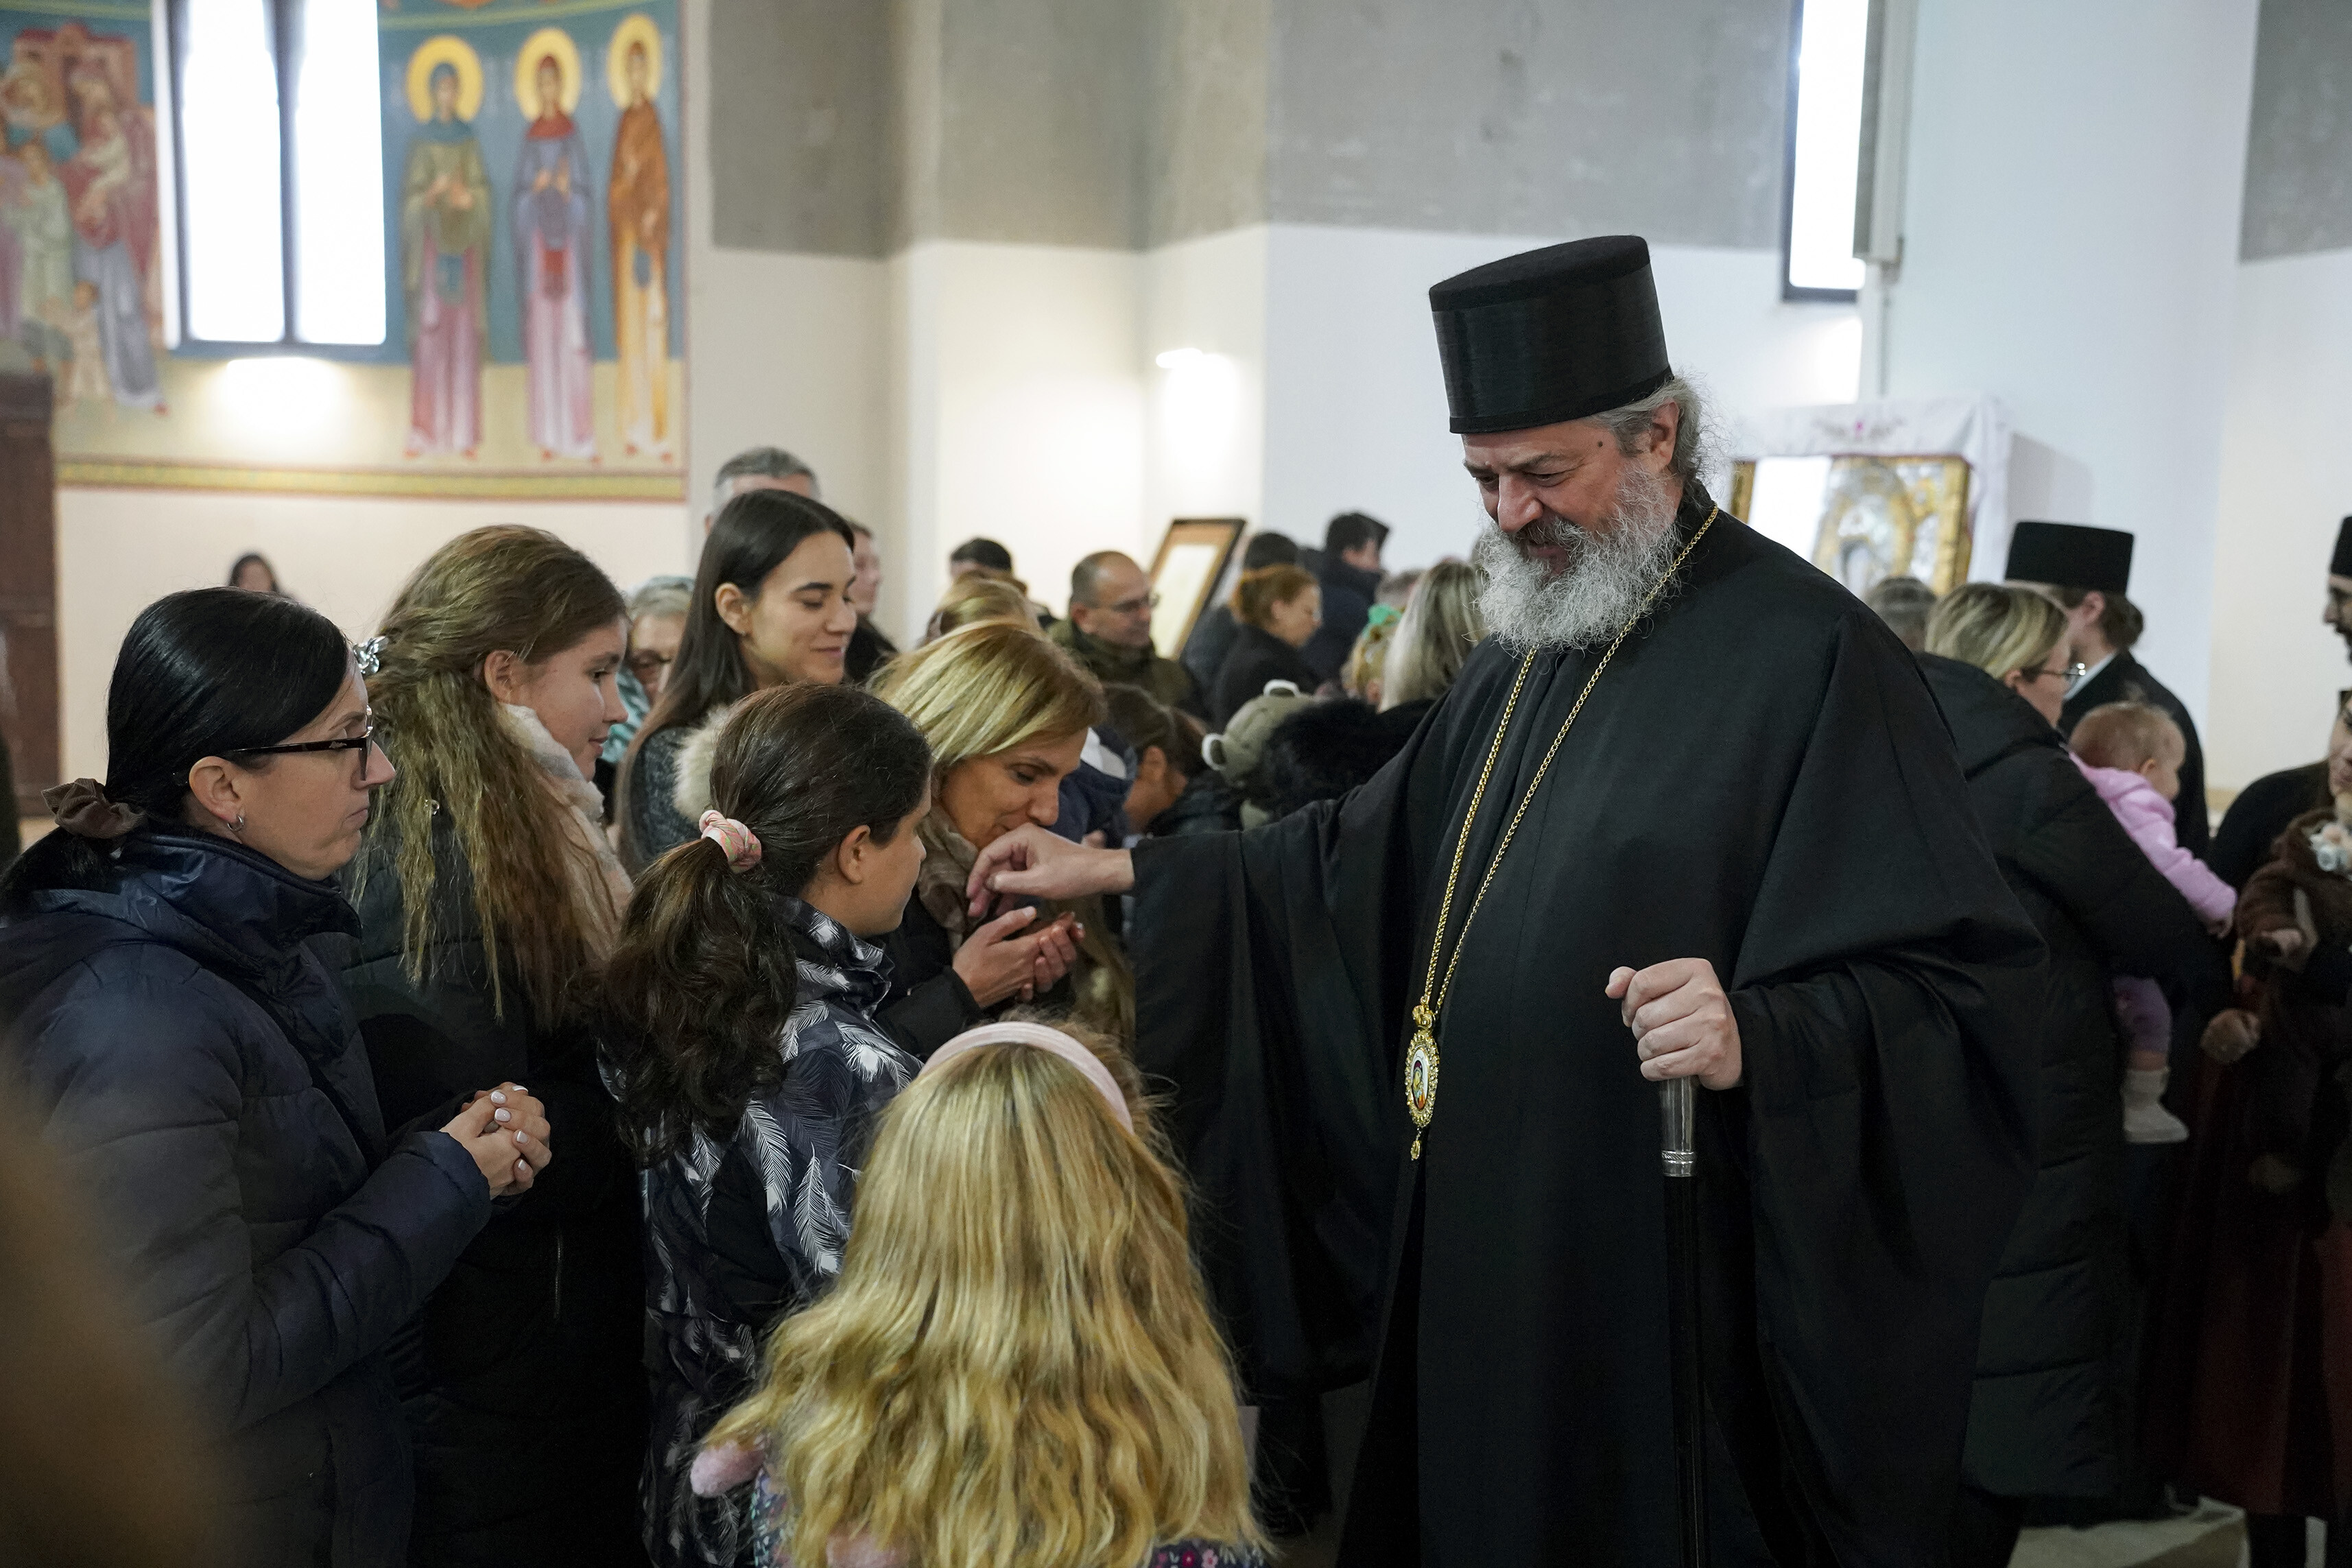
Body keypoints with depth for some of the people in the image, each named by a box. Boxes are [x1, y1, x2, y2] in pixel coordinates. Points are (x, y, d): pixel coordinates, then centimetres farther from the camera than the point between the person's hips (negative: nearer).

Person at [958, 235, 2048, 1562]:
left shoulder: (1808, 654, -15)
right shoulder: (1527, 661, 12)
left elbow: (1958, 989, -18)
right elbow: (1365, 858, 19)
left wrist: (1760, 1041, -35)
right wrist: (1124, 872, 12)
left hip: (1675, 1295, -7)